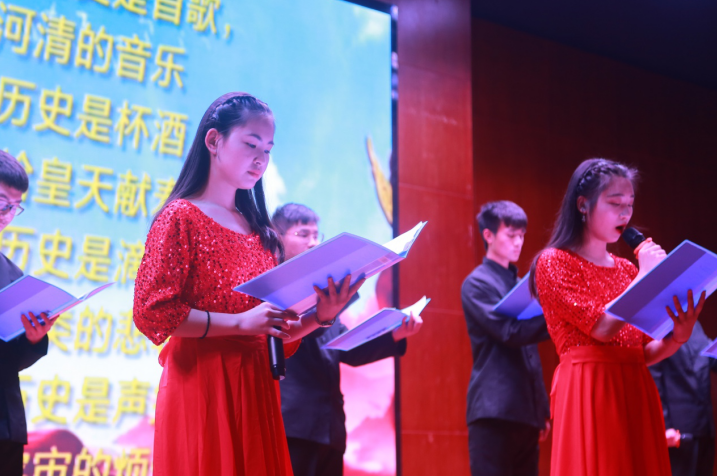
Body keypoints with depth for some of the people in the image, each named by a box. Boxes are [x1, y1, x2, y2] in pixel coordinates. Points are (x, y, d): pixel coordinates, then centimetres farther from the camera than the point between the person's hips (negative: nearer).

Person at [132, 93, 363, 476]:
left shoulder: (261, 234, 14)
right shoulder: (182, 217, -3)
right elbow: (150, 312, -13)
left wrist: (318, 317, -3)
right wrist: (240, 322, -18)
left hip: (257, 391, 6)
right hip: (200, 388, -6)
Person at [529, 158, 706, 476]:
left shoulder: (627, 270, 17)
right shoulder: (554, 262, -1)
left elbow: (643, 353, 13)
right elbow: (602, 327, -14)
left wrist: (677, 337, -6)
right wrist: (645, 275, -7)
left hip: (637, 396, 6)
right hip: (587, 396, -6)